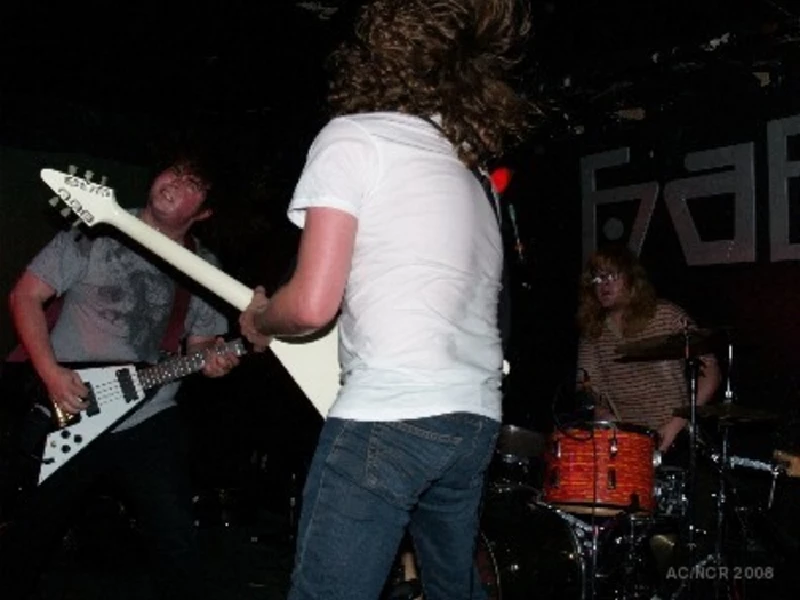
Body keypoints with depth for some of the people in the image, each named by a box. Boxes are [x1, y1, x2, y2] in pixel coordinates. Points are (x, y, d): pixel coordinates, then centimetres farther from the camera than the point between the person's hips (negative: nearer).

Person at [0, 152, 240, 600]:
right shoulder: (95, 234, -5)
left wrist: (211, 358, -10)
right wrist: (51, 372, -15)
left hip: (149, 422, 2)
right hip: (66, 419, -1)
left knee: (176, 546, -2)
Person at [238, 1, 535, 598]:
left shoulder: (351, 136, -2)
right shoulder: (467, 169, 21)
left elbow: (312, 303, -11)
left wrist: (258, 320, 10)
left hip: (389, 416, -8)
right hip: (477, 418, 9)